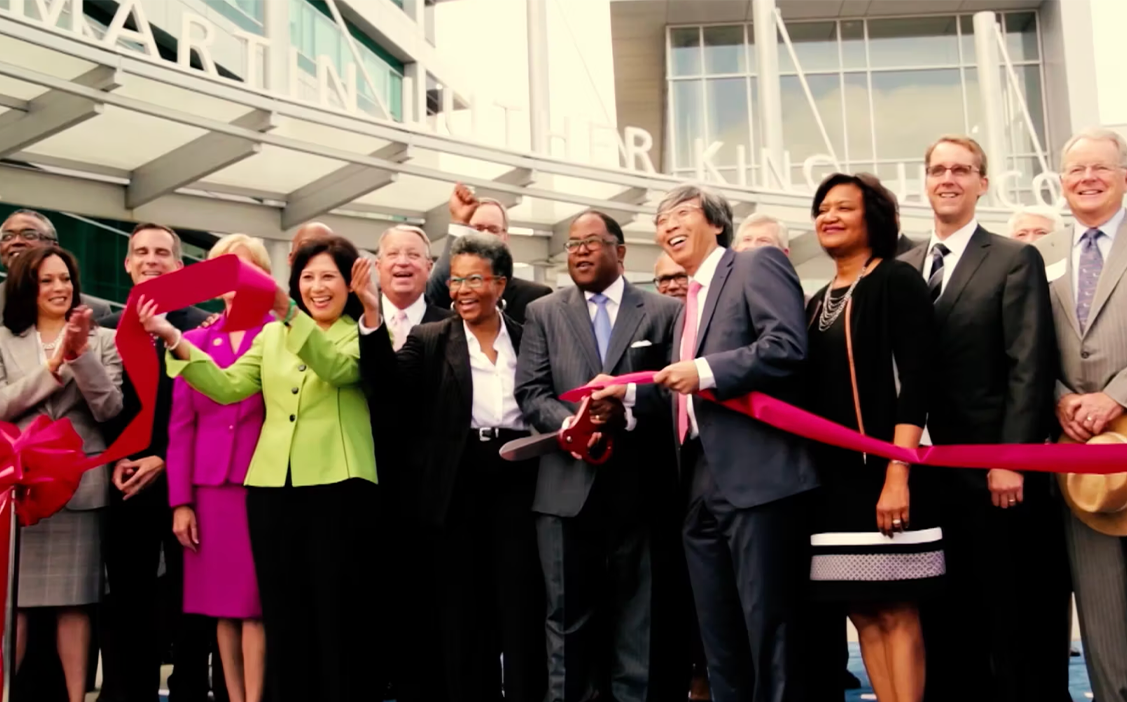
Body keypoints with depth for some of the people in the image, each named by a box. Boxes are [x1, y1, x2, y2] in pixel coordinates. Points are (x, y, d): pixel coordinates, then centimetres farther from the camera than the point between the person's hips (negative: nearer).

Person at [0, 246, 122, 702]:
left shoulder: (102, 339, 6)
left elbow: (109, 409, -3)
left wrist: (82, 352, -14)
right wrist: (54, 365, -12)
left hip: (78, 485, 0)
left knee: (74, 600, 2)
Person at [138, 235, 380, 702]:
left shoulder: (361, 336, 3)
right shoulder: (272, 335, 15)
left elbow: (336, 367, -19)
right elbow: (228, 386, 4)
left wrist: (289, 312, -33)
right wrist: (174, 340, -9)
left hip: (338, 487, -4)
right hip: (273, 487, 4)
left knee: (338, 613, 0)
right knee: (283, 614, 9)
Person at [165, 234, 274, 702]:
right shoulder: (195, 341, 10)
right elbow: (180, 426, 7)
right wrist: (180, 500, 2)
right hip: (211, 486, 4)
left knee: (255, 602, -2)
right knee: (223, 603, 9)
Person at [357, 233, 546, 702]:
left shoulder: (528, 338, 9)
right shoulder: (430, 340, 5)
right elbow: (386, 379, -11)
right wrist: (372, 316, -24)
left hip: (518, 482, 1)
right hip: (457, 487, 0)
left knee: (521, 605, 6)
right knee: (462, 609, 8)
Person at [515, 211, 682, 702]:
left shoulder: (663, 312, 8)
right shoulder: (543, 313, 12)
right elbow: (531, 392, 3)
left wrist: (627, 408, -17)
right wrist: (569, 423, -15)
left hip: (640, 486, -1)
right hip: (568, 484, 1)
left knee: (639, 613, 6)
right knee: (569, 613, 4)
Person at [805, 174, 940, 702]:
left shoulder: (896, 281, -3)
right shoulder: (817, 303, 16)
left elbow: (912, 382, -12)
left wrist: (897, 474, -21)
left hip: (882, 472, -6)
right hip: (832, 476, 6)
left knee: (895, 611, -4)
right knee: (863, 613, 7)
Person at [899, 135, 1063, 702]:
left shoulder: (1015, 260, 1)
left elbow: (1029, 369, -8)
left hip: (993, 471, -4)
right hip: (925, 471, 4)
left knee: (1013, 619, 4)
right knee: (943, 618, 9)